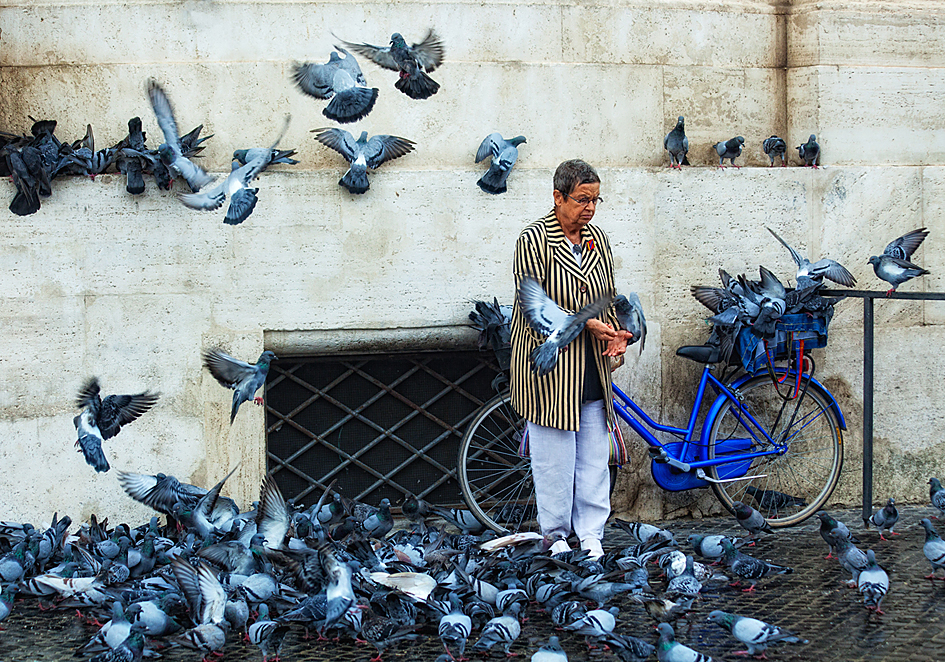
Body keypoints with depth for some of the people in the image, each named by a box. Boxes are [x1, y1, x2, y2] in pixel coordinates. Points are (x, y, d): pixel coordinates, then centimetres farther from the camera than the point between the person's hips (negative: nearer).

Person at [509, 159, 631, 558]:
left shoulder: (598, 239, 11)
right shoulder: (534, 239, -8)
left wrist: (616, 333, -2)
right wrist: (586, 323, -18)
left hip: (591, 369, 6)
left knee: (594, 455, 6)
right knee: (554, 454, -1)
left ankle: (591, 536, 14)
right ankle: (555, 535, 12)